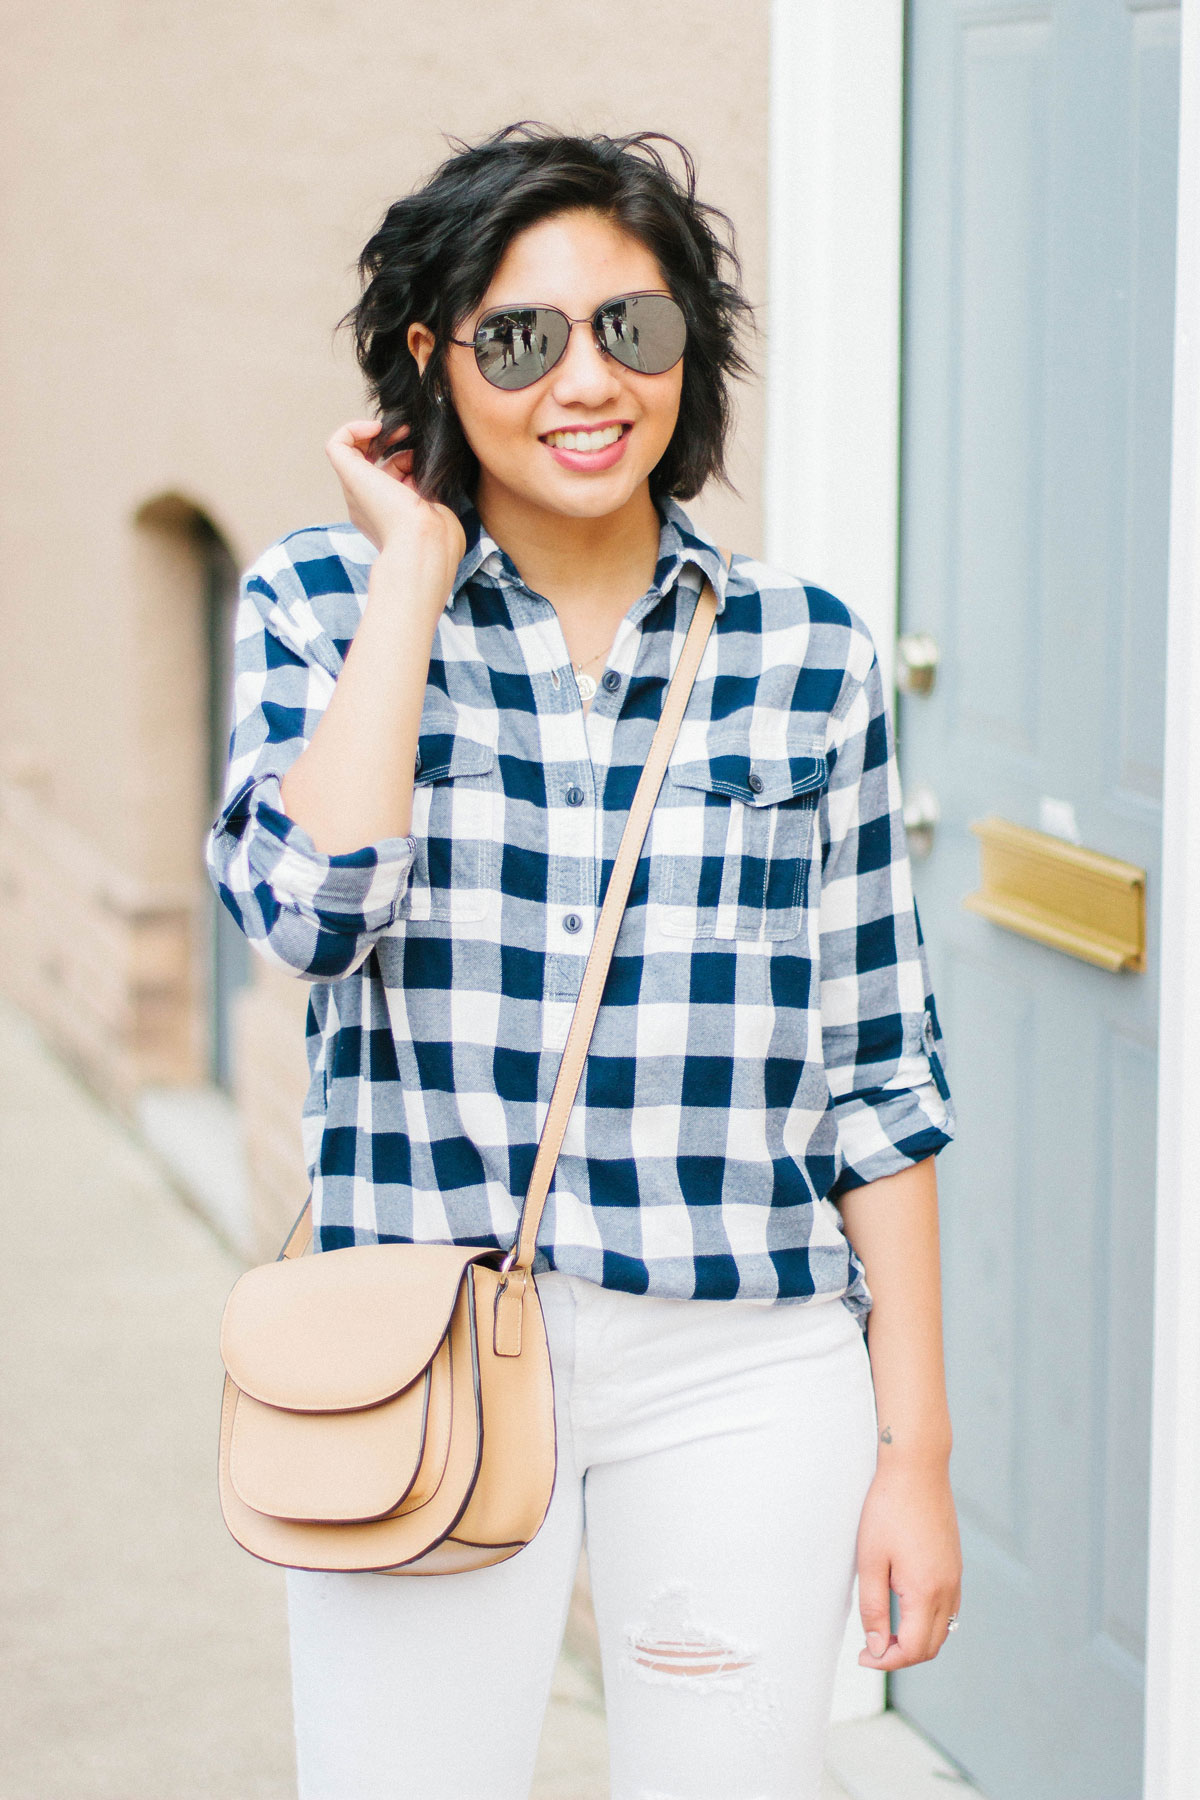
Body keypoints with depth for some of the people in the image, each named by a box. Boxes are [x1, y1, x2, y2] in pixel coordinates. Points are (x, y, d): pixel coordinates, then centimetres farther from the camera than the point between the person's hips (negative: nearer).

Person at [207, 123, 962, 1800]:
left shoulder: (807, 652, 2)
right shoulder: (323, 605, 0)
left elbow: (878, 1074, 4)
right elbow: (306, 907, -19)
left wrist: (916, 1446, 3)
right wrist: (416, 569, -11)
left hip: (747, 1369, 1)